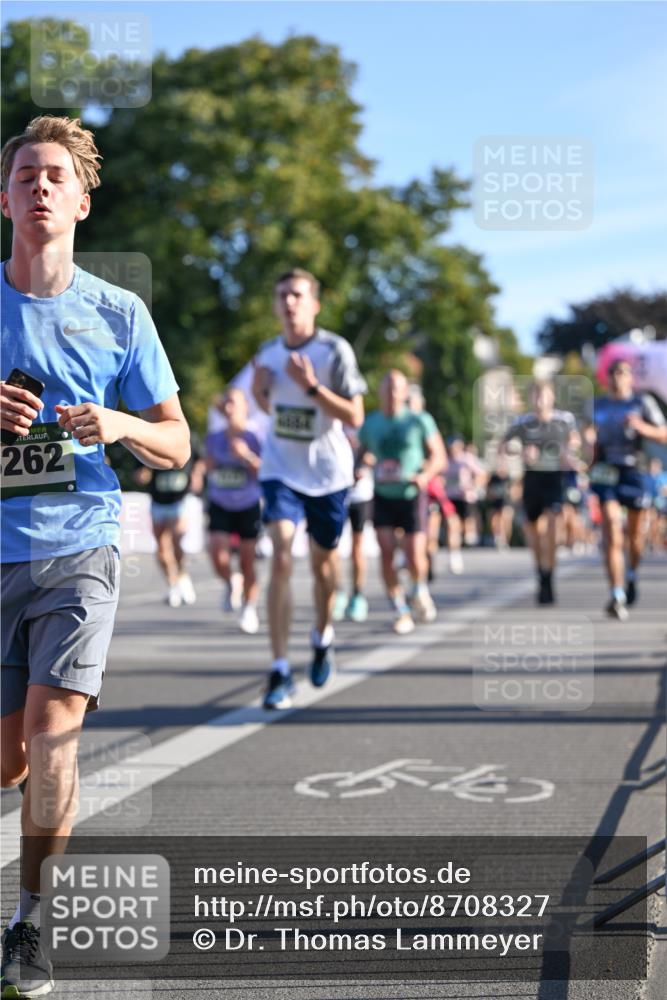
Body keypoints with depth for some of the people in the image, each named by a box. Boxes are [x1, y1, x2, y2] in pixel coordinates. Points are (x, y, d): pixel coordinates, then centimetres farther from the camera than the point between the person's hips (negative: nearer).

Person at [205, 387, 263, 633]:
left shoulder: (252, 439, -7)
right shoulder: (213, 439, 3)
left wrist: (247, 456, -25)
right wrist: (208, 466, -2)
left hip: (248, 506, -2)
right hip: (220, 506, 2)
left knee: (247, 561, 3)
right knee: (218, 554, -16)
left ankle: (249, 609, 17)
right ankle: (230, 585, 16)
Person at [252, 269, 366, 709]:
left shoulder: (335, 350, -11)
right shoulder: (268, 352, 3)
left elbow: (355, 416, -14)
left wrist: (312, 386, -26)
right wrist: (260, 391, -5)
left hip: (328, 473, -1)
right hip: (281, 470, 2)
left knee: (324, 561, 15)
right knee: (281, 558, -16)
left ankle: (323, 636, 45)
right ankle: (281, 671, -16)